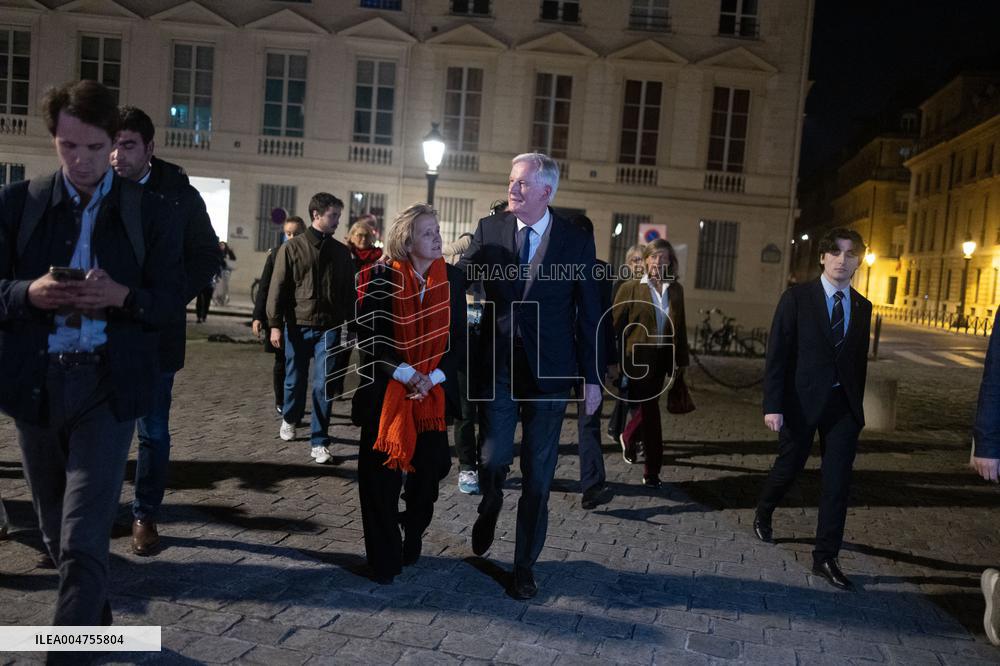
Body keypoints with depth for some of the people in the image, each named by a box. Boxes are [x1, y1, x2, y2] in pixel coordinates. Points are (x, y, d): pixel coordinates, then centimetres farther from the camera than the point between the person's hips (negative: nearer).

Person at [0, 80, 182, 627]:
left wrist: (122, 296, -20)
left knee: (83, 541, -8)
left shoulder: (150, 211, 1)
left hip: (108, 385, -3)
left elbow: (171, 299, -1)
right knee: (56, 530, 19)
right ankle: (94, 621, 42)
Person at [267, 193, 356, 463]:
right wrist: (275, 324, -8)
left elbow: (350, 291, 12)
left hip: (329, 328, 1)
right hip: (298, 326, -1)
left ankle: (319, 443, 3)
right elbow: (277, 288, -3)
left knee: (323, 385, -4)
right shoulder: (292, 248, -1)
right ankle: (289, 418, 41)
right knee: (295, 380, 13)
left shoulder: (341, 252, 8)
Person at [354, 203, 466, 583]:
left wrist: (435, 377, -11)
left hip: (435, 393, 2)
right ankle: (384, 560, 16)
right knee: (381, 476, 2)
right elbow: (367, 335, -7)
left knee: (428, 471, 5)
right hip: (386, 391, -2)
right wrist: (404, 373, -16)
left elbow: (459, 338, 3)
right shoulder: (383, 279, -4)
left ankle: (412, 540, 31)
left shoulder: (452, 279, 2)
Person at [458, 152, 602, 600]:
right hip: (499, 365, 1)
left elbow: (589, 314, 1)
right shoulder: (490, 229, 2)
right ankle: (490, 505, 36)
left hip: (549, 370, 0)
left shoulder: (577, 241, -2)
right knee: (493, 458, -2)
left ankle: (525, 566, 24)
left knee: (538, 474, 7)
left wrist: (592, 377, 0)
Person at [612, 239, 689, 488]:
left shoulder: (676, 290, 8)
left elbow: (680, 327, 11)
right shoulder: (630, 288, -4)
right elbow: (616, 326, -4)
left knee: (648, 407, 13)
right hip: (638, 357, -4)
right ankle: (652, 470, 9)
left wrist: (681, 359, 10)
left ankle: (628, 437, 44)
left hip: (662, 359, 4)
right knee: (650, 411, -2)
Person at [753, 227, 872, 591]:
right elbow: (777, 354, -10)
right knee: (789, 467, 12)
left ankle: (825, 558, 11)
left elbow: (860, 359, 12)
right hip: (802, 401, -3)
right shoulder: (797, 297, -7)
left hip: (844, 405, 3)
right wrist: (773, 405, -15)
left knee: (838, 482, 1)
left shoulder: (862, 306, 7)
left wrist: (857, 404, 10)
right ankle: (763, 514, 42)